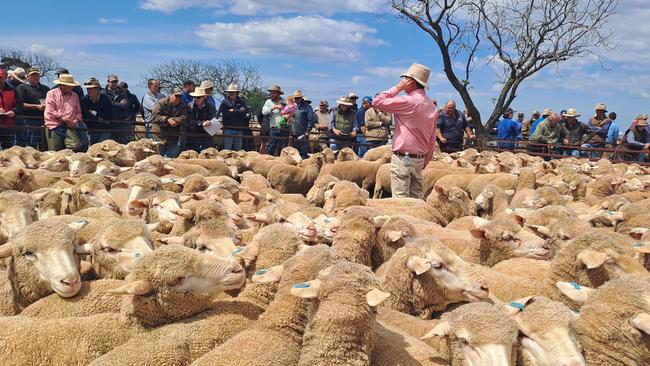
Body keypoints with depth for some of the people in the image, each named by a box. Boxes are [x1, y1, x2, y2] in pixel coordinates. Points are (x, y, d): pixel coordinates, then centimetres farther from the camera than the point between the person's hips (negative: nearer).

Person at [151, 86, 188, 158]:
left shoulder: (183, 106, 2)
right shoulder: (161, 103, -6)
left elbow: (184, 118, -11)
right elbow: (154, 117, -14)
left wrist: (174, 120, -27)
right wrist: (167, 119, -26)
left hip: (173, 138, 2)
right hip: (159, 137, -2)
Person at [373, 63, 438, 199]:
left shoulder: (408, 101, -15)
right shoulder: (432, 106, 11)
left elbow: (377, 102, -12)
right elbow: (432, 139, 14)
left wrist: (397, 88, -6)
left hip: (403, 158, -8)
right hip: (420, 159, 8)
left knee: (400, 198, -4)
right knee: (416, 198, 12)